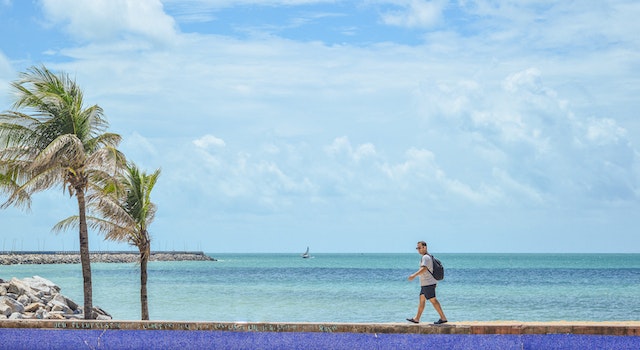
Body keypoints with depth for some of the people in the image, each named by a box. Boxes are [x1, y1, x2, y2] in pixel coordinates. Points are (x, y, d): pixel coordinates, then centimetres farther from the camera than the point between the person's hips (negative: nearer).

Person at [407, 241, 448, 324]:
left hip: (428, 283, -11)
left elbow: (424, 268, -31)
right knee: (421, 299, 12)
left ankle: (443, 318, -5)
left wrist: (414, 275, -38)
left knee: (433, 300, -8)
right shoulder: (429, 256, 18)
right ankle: (416, 319, 16)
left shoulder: (425, 257, -15)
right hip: (426, 283, 11)